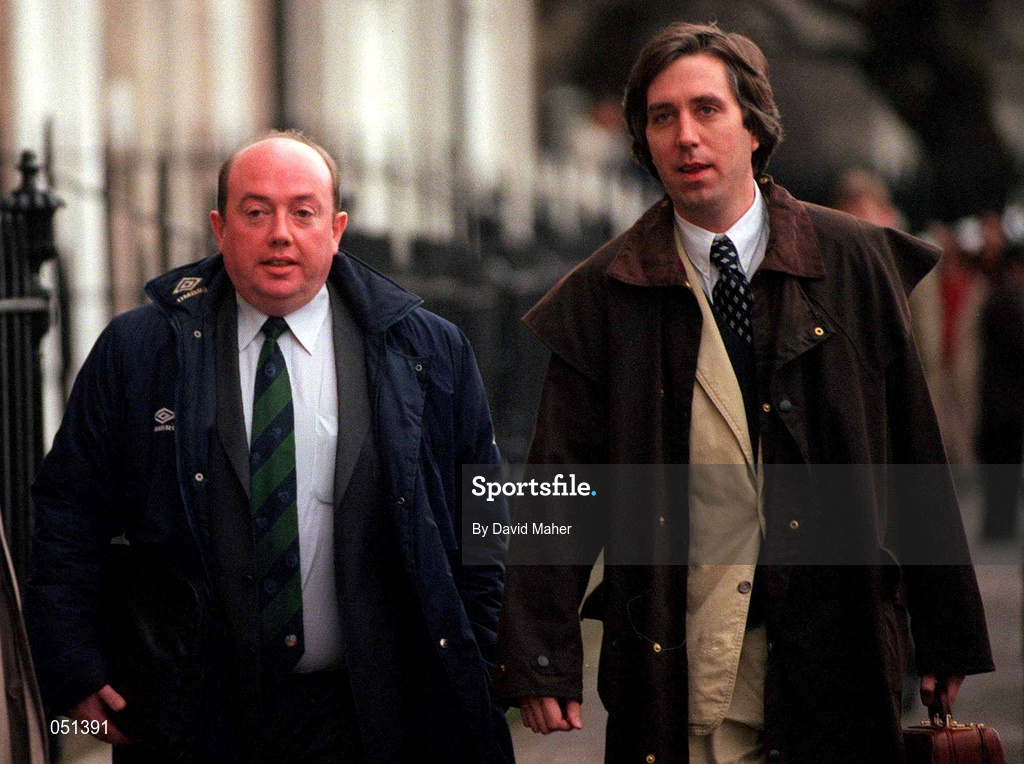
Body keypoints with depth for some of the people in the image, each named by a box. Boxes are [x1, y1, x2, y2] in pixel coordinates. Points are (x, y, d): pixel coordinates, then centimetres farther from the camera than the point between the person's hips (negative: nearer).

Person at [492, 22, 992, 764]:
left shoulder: (856, 265, 3)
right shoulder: (600, 298, 2)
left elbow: (915, 458, 6)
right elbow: (558, 490, 0)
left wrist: (948, 638, 6)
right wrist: (541, 662, -8)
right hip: (675, 668, 0)